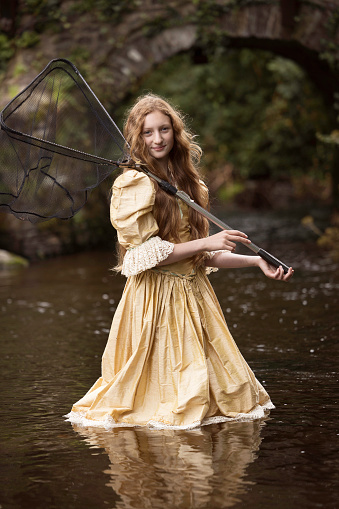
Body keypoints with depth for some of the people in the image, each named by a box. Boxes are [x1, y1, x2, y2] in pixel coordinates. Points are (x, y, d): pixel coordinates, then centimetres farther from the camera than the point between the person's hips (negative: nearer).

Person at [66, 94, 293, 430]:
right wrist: (205, 243, -16)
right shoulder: (133, 184, -9)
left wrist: (256, 261, 7)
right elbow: (146, 253, -15)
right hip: (155, 298, -7)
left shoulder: (188, 182, 13)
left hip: (193, 294, 7)